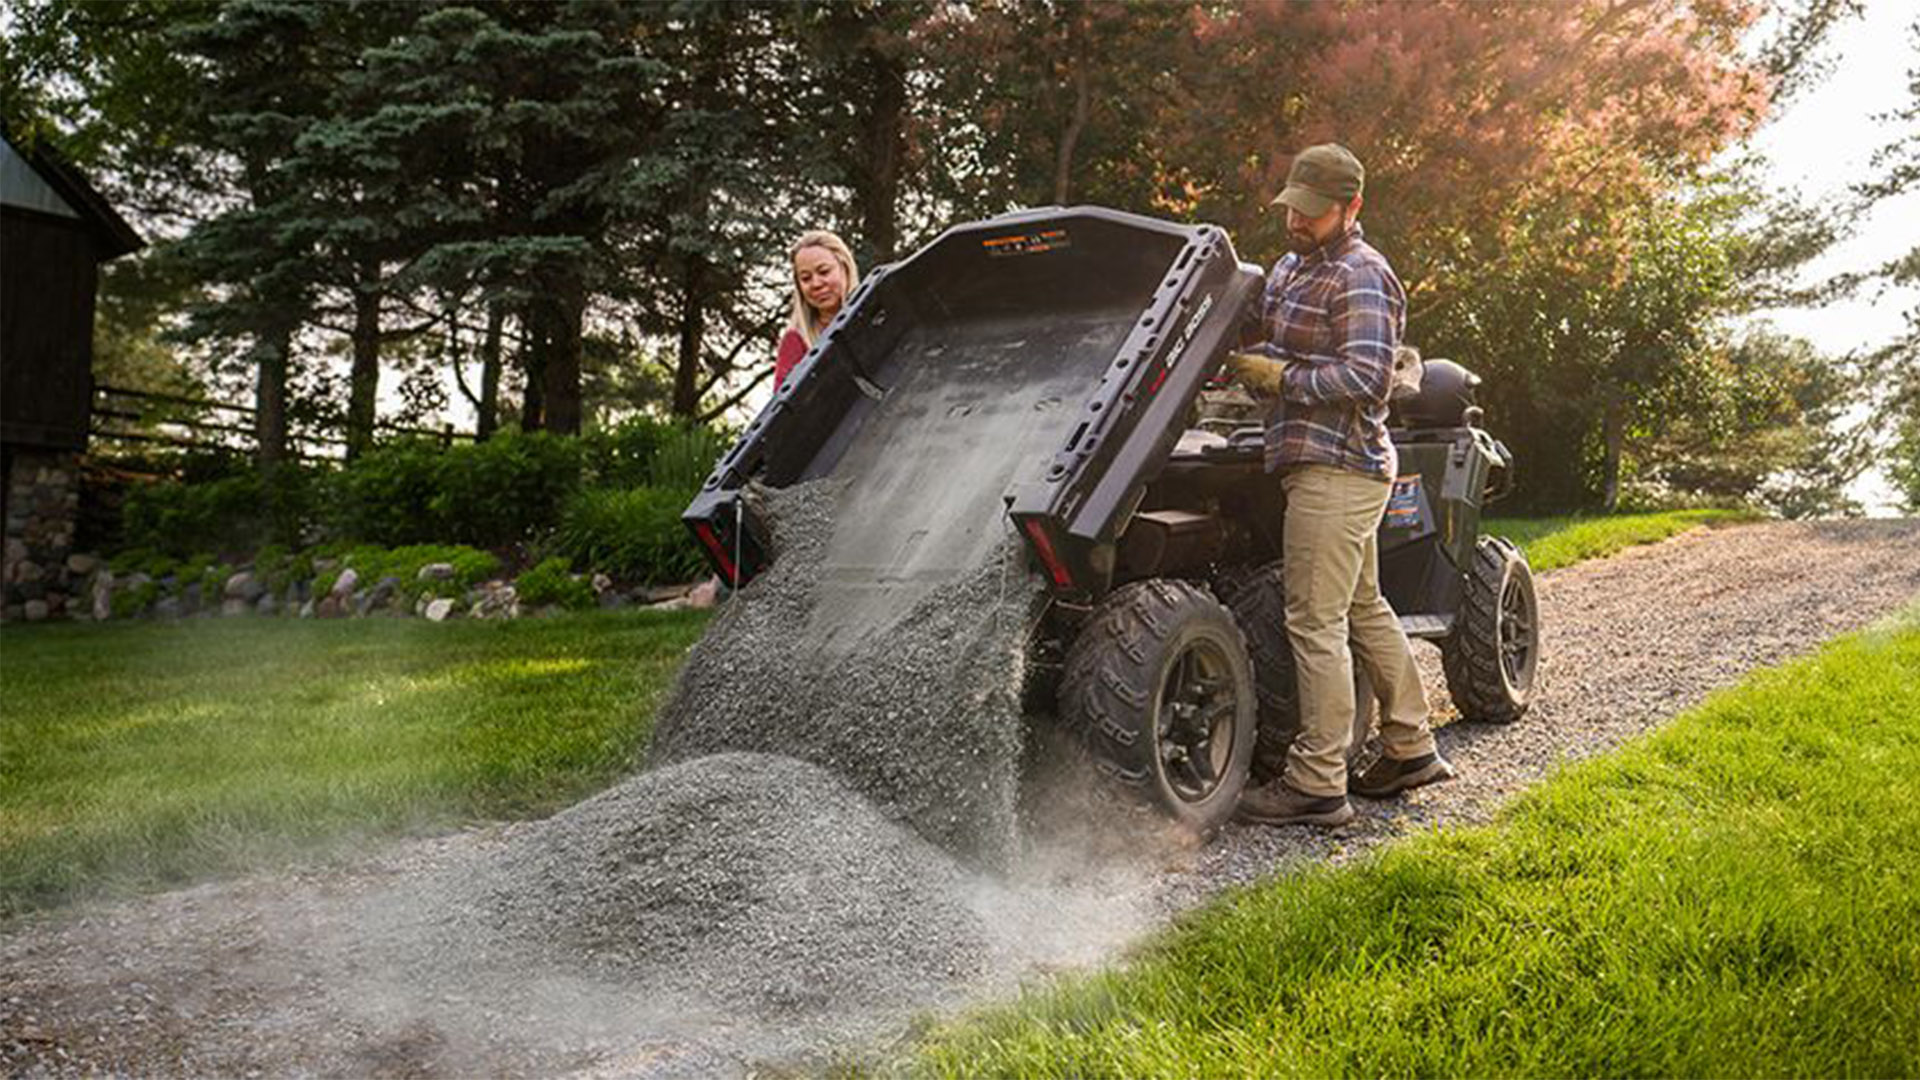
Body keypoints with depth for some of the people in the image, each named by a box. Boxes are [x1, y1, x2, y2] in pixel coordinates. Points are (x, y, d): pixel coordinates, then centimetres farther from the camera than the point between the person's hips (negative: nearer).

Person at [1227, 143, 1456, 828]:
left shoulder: (1362, 278, -11)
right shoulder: (1289, 268, 19)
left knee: (1316, 623, -9)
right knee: (1364, 609, 16)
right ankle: (1411, 749, 27)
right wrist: (1244, 360, 5)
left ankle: (1317, 786, -4)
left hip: (1335, 469, -10)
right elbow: (1269, 347, 27)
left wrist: (1282, 377, -16)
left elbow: (1367, 378, -20)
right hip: (1343, 468, 10)